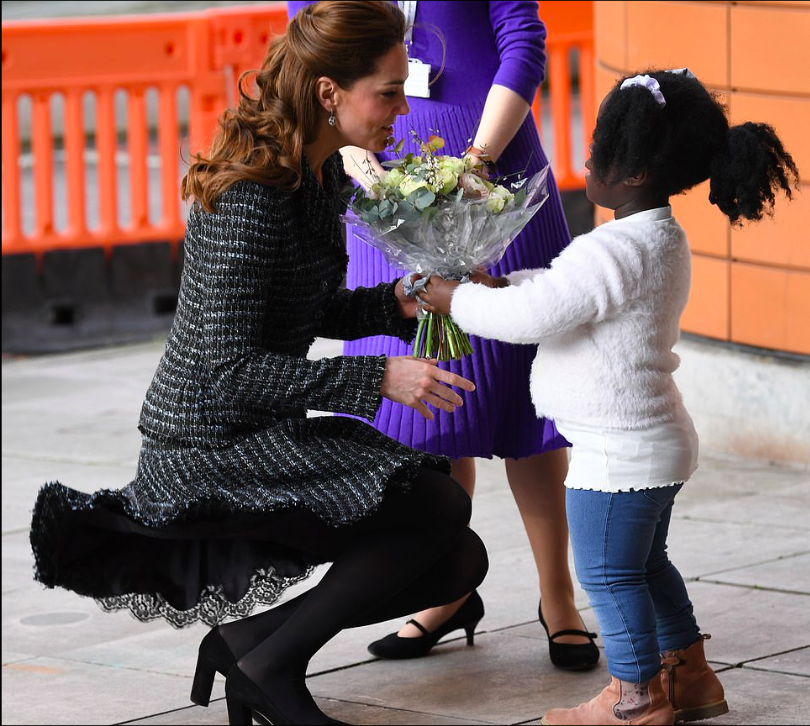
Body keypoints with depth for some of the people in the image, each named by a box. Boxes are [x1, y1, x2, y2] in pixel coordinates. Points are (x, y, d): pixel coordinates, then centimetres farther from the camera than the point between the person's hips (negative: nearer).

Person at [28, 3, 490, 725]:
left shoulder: (321, 173, 6)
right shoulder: (251, 195, -23)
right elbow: (228, 370, -25)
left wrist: (397, 301, -2)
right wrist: (377, 378, -26)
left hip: (267, 438, 10)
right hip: (208, 455, -10)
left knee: (459, 560, 4)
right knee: (440, 506, -22)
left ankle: (249, 637, 10)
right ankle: (271, 663, -7)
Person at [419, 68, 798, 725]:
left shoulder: (615, 251, -26)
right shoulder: (662, 239, 8)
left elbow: (527, 317, -27)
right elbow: (560, 291, 18)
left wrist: (451, 298, -14)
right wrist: (492, 285, 10)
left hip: (618, 450, -10)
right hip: (654, 439, 10)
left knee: (608, 571, 4)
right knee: (646, 564, 23)